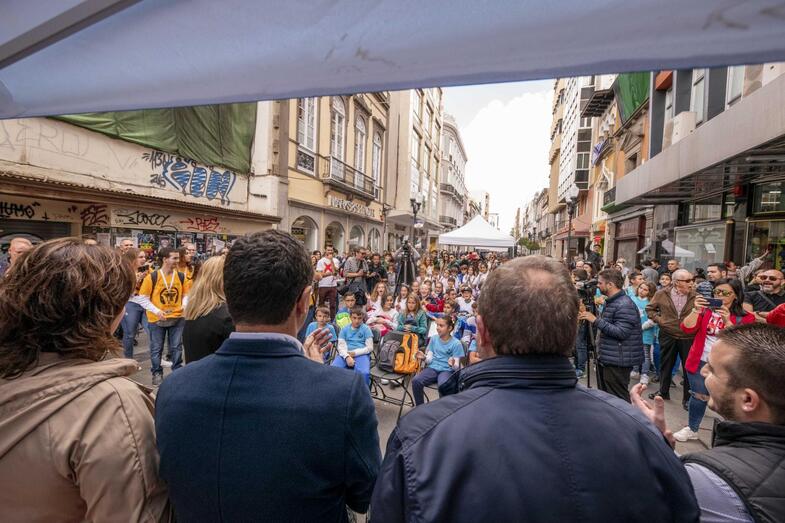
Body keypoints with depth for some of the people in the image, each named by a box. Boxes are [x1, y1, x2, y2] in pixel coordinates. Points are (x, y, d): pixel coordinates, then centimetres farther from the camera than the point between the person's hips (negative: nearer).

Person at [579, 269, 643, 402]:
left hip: (617, 361, -10)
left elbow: (621, 332, -26)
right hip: (605, 358, 10)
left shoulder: (624, 305, -18)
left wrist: (595, 320, -25)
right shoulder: (610, 302, 15)